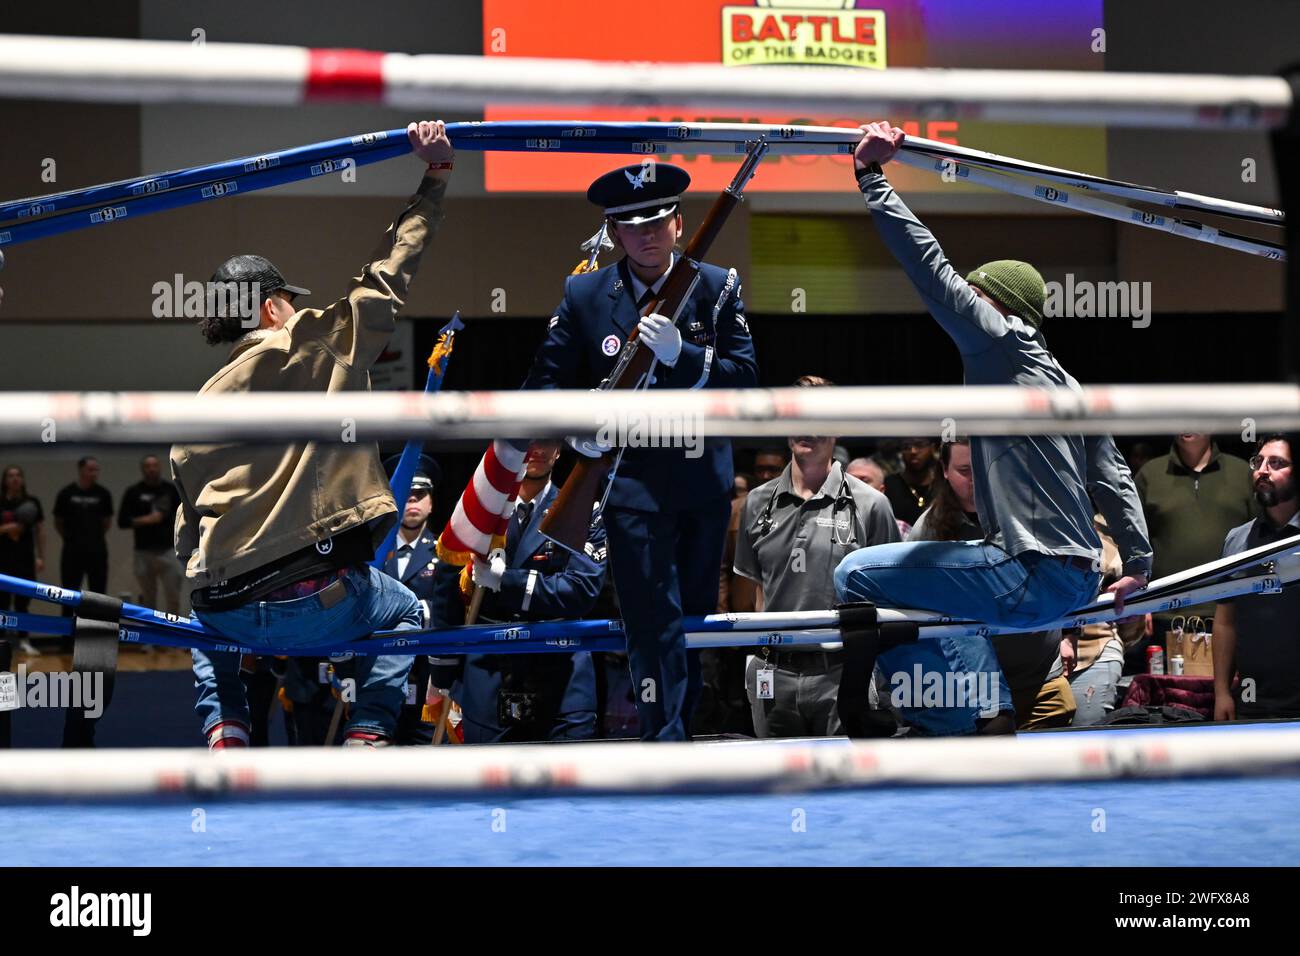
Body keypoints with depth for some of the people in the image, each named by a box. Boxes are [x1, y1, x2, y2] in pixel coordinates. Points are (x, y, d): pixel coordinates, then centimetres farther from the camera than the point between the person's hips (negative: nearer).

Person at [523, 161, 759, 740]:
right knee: (654, 623, -12)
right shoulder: (584, 296, 0)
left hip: (704, 479, 3)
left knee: (697, 617, 14)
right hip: (632, 480, -3)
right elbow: (545, 382, 2)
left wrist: (681, 355, -21)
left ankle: (683, 729, 28)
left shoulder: (717, 287, 2)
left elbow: (745, 378, -5)